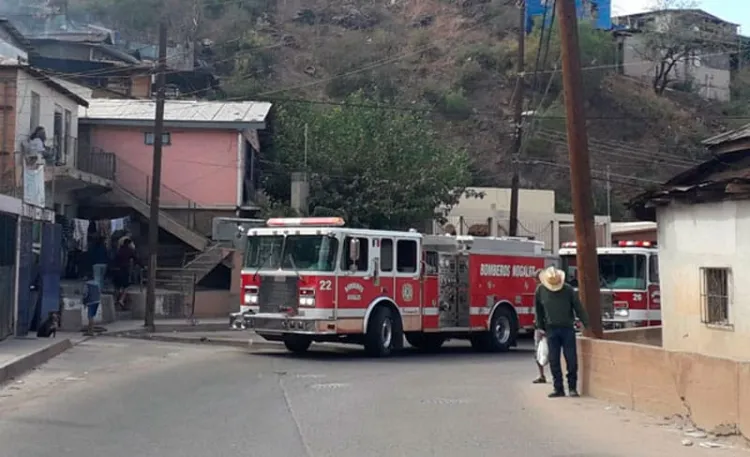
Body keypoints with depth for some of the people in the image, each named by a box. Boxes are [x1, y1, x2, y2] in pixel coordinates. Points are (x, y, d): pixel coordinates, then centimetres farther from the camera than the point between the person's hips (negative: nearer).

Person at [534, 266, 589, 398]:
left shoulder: (568, 290, -6)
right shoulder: (541, 290, -2)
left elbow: (578, 308, -3)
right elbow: (538, 310, 10)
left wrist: (587, 325, -6)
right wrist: (540, 327, 10)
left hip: (568, 329, -1)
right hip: (551, 330, 1)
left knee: (571, 359, -2)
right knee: (554, 361, 2)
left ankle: (572, 387, 8)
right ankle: (558, 388, 8)